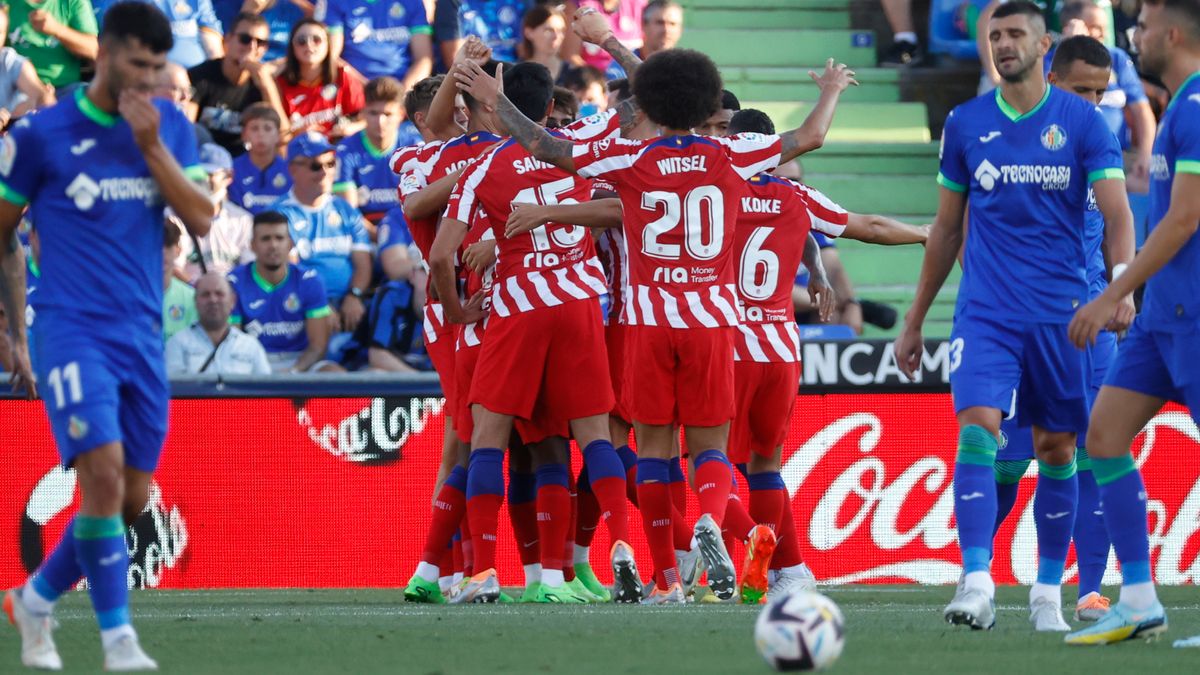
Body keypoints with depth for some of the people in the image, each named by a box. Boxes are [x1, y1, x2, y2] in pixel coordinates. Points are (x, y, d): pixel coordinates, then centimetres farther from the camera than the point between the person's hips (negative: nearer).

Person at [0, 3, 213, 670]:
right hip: (72, 331, -5)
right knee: (104, 471, -21)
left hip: (142, 334, 5)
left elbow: (201, 219, -2)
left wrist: (152, 146, -12)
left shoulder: (171, 127, 8)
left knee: (133, 496, 5)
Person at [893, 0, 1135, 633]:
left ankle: (1048, 590, 16)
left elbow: (1117, 213, -5)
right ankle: (976, 582, -22)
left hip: (1061, 312, -1)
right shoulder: (965, 123, 6)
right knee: (977, 430, -17)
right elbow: (946, 228, 15)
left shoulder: (1083, 120, 0)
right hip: (985, 311, 1)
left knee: (1056, 448, 4)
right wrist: (915, 320, 16)